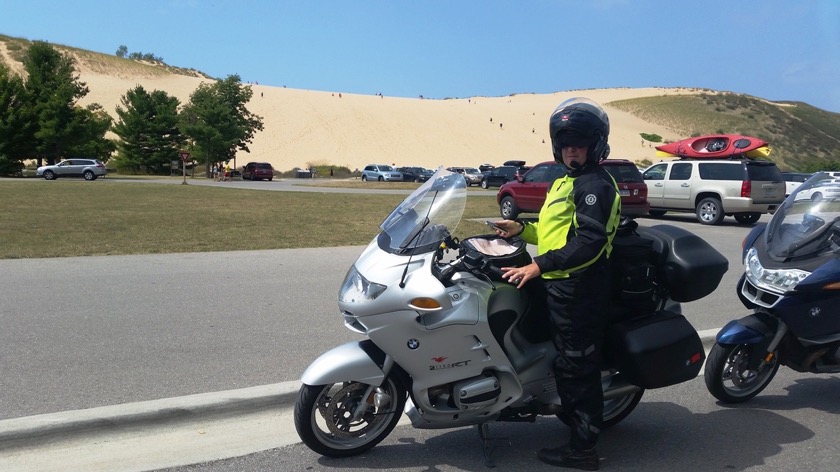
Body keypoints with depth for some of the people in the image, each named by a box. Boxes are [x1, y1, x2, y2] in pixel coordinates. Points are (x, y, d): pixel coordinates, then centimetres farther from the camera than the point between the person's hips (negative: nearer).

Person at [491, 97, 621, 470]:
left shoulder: (594, 184, -15)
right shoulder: (566, 181, 17)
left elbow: (589, 243, -25)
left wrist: (539, 266, -28)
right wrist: (521, 229, 10)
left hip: (579, 289, -10)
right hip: (561, 285, 10)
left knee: (575, 364, -2)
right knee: (570, 360, 22)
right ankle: (574, 417, 40)